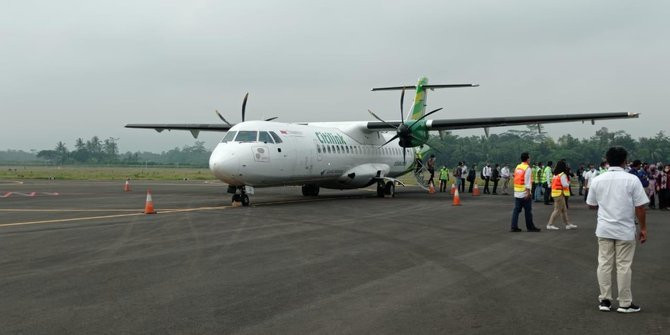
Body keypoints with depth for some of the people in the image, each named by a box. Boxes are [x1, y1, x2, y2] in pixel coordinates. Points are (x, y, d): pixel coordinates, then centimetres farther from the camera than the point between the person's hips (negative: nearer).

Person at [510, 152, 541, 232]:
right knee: (528, 211, 3)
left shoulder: (517, 167, 12)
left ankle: (514, 227, 2)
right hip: (524, 193, -7)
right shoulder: (528, 168, -11)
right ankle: (530, 227, 11)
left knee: (516, 210, 6)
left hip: (517, 193, 7)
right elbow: (528, 181, -17)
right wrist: (528, 192, -17)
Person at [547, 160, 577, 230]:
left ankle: (568, 224, 20)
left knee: (564, 210, 15)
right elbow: (565, 185, -20)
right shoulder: (562, 175, -15)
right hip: (560, 194, -10)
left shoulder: (555, 175, 12)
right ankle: (550, 224, -6)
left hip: (555, 193, 10)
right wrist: (568, 183, 2)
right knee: (557, 210, -5)